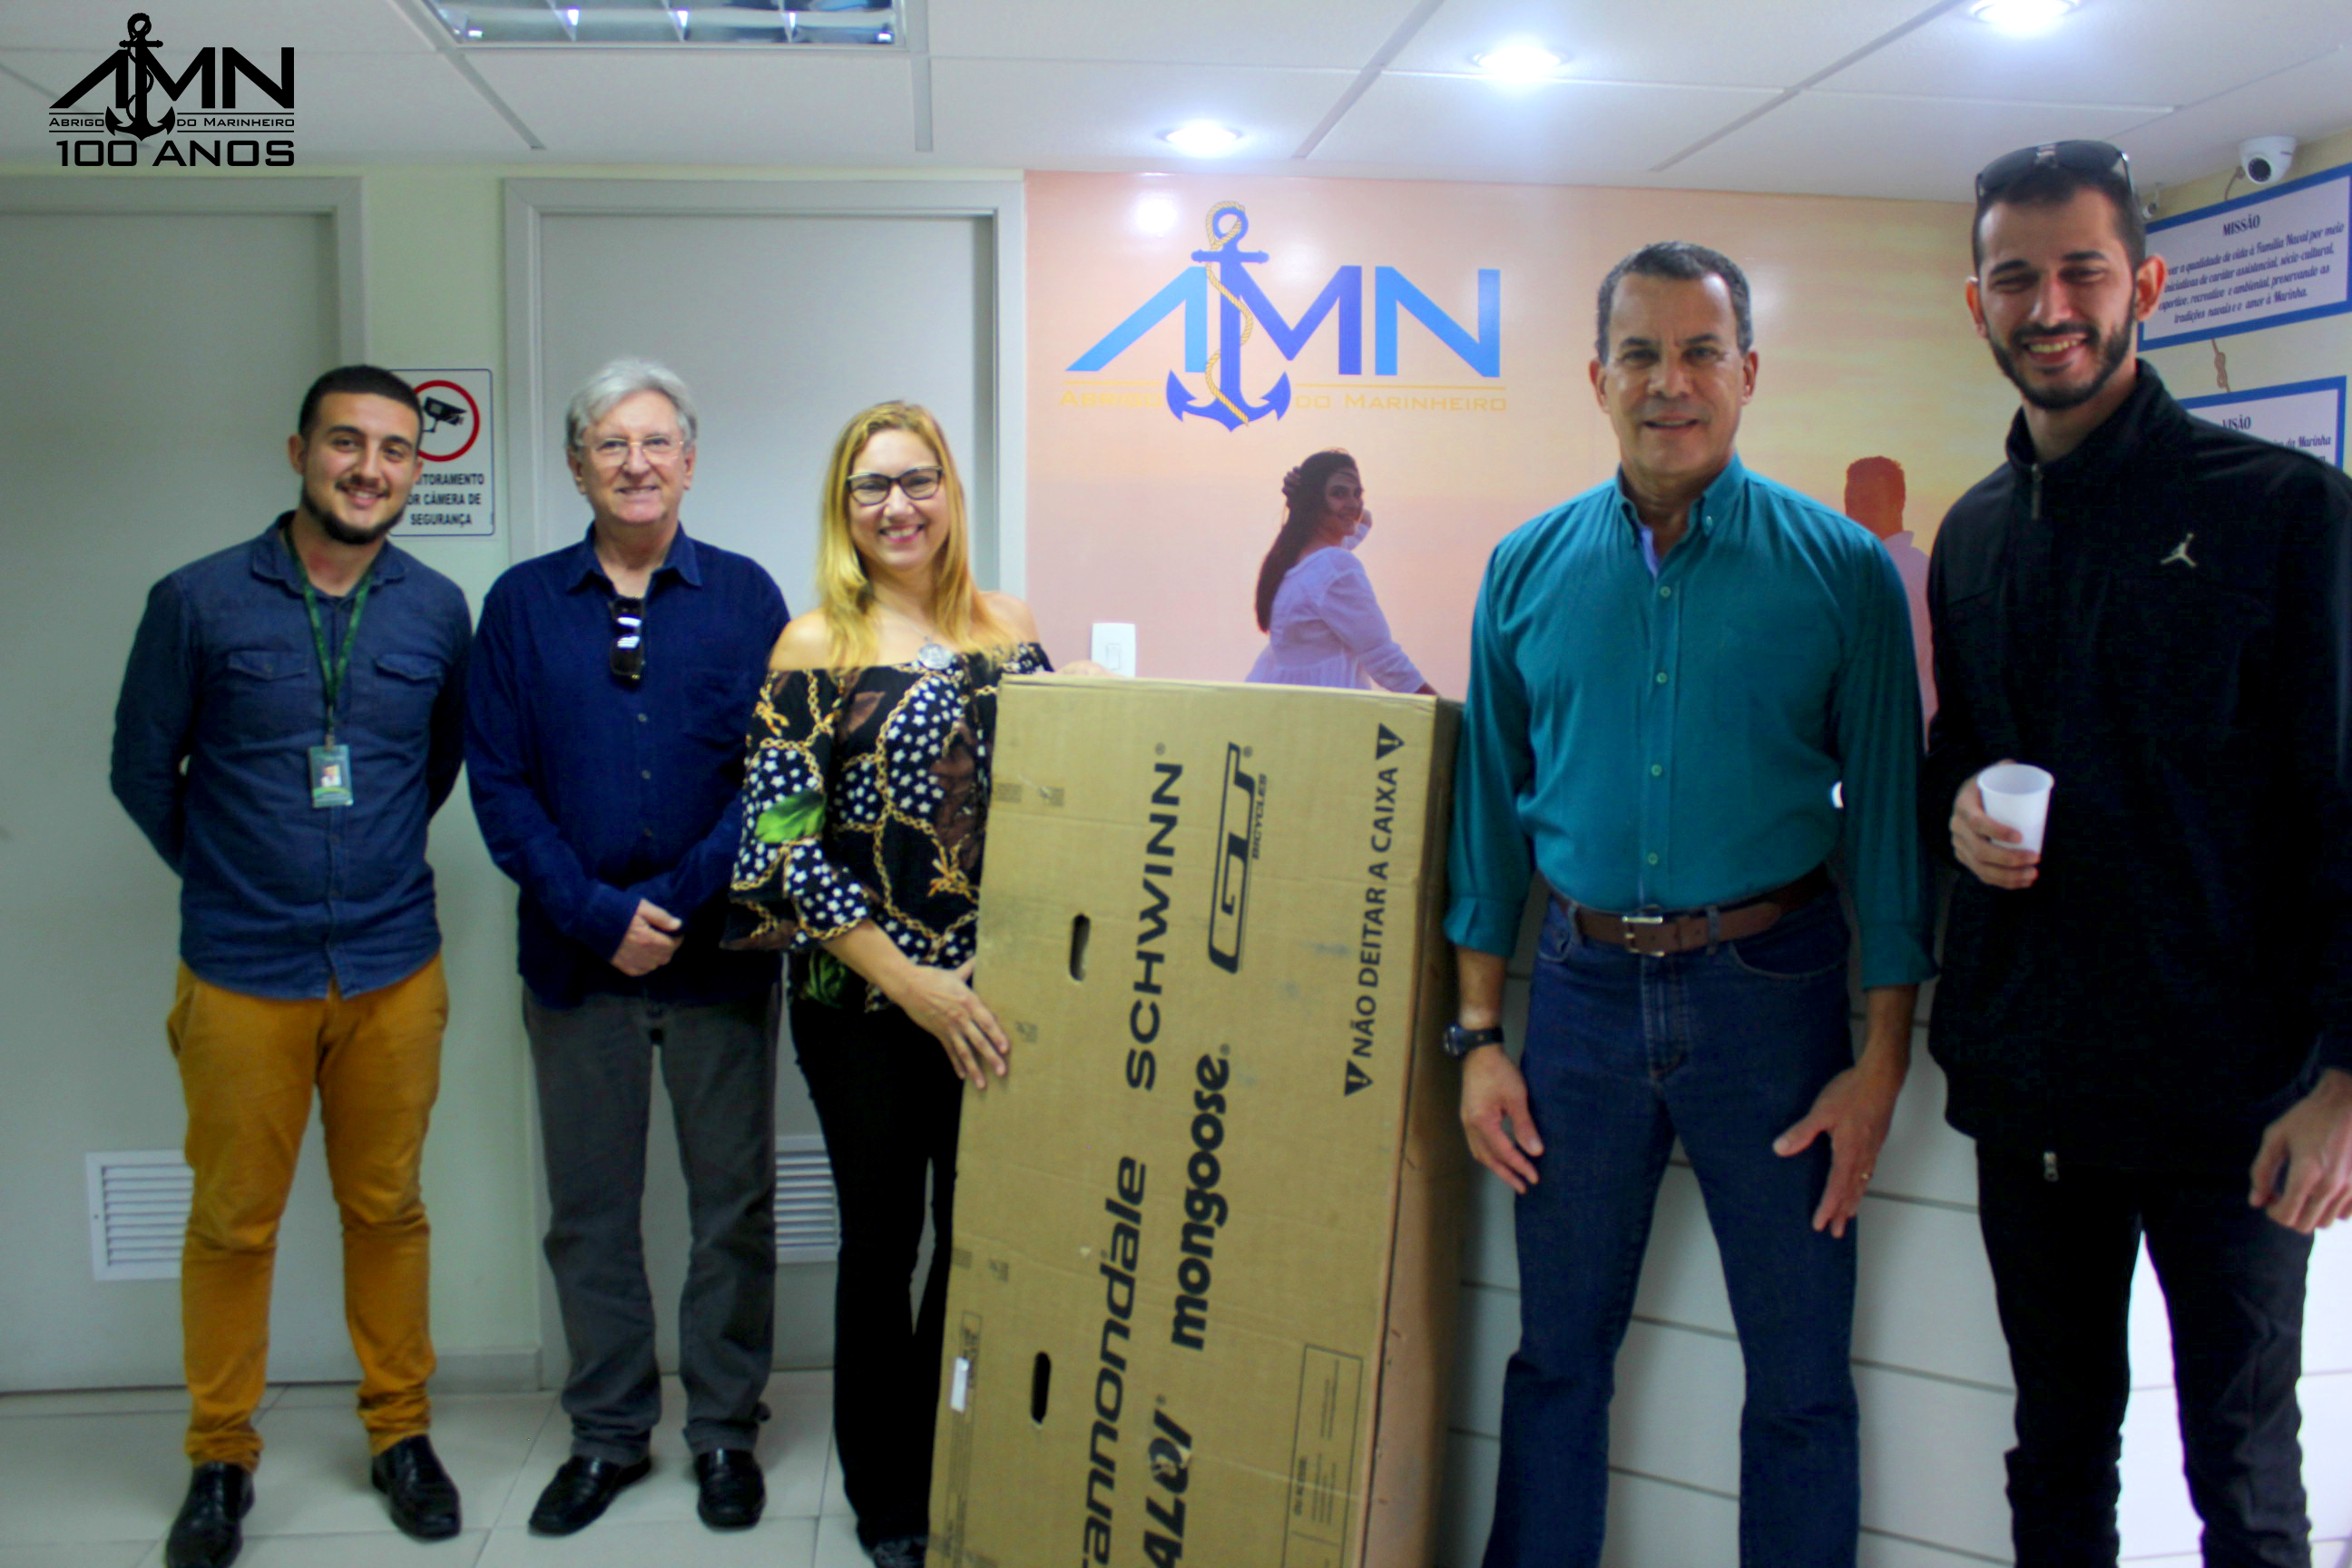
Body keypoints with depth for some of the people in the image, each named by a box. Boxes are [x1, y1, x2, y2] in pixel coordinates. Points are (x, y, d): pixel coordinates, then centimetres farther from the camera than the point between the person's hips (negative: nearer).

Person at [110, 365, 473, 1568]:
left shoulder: (437, 609, 1)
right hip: (241, 975, -1)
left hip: (393, 971, 2)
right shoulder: (198, 601, -6)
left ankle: (399, 1431, 28)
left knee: (387, 1208, 12)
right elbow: (143, 769, 4)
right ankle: (220, 1459, 26)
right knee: (232, 1223, 9)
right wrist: (229, 874, 9)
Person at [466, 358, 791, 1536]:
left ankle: (725, 1430, 23)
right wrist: (596, 912, -11)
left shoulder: (744, 597, 2)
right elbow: (499, 782, -1)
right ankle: (607, 1433, 27)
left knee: (732, 1203, 7)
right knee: (589, 1209, 11)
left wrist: (678, 901, -14)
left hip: (720, 948, -1)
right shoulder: (523, 604, 5)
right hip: (577, 954, 1)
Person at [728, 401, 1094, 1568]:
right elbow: (785, 848, -11)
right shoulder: (815, 648, -6)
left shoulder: (1010, 630, 5)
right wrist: (913, 984, -16)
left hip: (992, 996, 3)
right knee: (883, 1240, 10)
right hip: (864, 1001, -3)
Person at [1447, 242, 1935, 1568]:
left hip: (1770, 985, -2)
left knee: (1801, 1375, 9)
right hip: (1586, 985, 2)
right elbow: (1491, 805, 7)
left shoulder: (1843, 569, -3)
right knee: (1559, 1355, 14)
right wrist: (1479, 1036, 3)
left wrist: (1883, 1056, -6)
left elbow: (1887, 811, -2)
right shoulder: (1531, 568, 3)